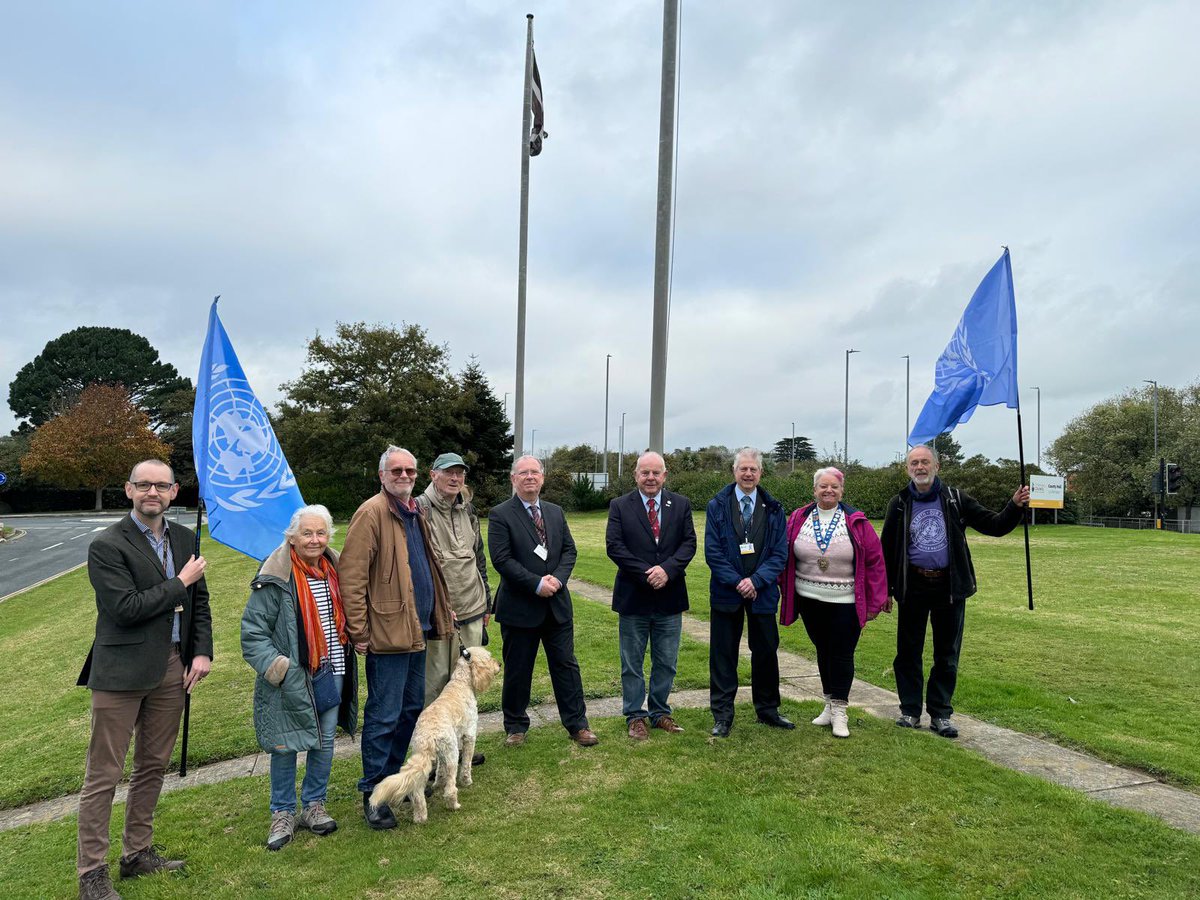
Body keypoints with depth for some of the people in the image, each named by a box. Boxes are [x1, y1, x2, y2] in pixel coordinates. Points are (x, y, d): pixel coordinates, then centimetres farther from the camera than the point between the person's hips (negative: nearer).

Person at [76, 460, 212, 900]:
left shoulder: (184, 538, 7)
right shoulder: (107, 546, -12)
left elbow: (199, 600, 12)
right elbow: (125, 608, -20)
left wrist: (202, 651, 2)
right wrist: (180, 582, -14)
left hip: (171, 668, 6)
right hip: (122, 672, -6)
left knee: (153, 766, 17)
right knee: (103, 775, 4)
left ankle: (137, 853, 32)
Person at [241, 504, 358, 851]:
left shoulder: (334, 569, 4)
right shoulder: (275, 579, -15)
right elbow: (252, 634, -12)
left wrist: (347, 659, 12)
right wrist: (277, 668, -21)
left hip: (332, 676, 5)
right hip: (292, 682, -5)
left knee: (324, 742, 13)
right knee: (285, 746, 5)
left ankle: (314, 806, 30)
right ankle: (283, 814, 24)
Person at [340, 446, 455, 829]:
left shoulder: (414, 513, 14)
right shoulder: (372, 513, -14)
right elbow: (351, 574, -18)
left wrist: (437, 616, 18)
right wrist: (357, 631, -18)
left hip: (417, 630, 9)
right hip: (388, 632, -9)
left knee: (412, 709, 18)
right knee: (384, 717, 0)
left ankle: (394, 778, 33)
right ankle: (372, 794, 15)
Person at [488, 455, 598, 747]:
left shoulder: (556, 512, 10)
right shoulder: (500, 514, -8)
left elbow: (569, 550, 8)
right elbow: (501, 559, -15)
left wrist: (557, 578, -11)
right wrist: (537, 583, -19)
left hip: (557, 604, 4)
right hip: (519, 606, -4)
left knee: (566, 665, 9)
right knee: (517, 670, 9)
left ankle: (577, 723, 19)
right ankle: (516, 726, 26)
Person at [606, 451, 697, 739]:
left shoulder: (681, 505, 5)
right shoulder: (620, 506, -2)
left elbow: (689, 542, -2)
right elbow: (614, 546, -10)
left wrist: (667, 569, -18)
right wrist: (646, 574, -18)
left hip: (670, 598, 2)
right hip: (633, 597, -2)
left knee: (666, 663, 13)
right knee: (632, 664, 8)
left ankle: (660, 712, 28)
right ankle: (635, 716, 22)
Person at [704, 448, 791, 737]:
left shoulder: (773, 509, 3)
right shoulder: (717, 506, -1)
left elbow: (780, 553, -1)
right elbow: (712, 551, -5)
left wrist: (755, 580, -14)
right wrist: (736, 582, -14)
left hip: (762, 592, 2)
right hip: (726, 592, -1)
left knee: (766, 652, 12)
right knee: (723, 655, 4)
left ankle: (767, 710, 30)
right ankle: (722, 716, 15)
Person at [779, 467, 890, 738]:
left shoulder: (856, 522, -5)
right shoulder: (798, 519, 0)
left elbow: (875, 560, -3)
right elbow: (784, 556, 6)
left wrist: (876, 601, -5)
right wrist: (785, 592, 5)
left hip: (845, 603, -2)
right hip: (809, 601, 3)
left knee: (842, 655, 1)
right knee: (823, 652, 14)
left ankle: (839, 711, 12)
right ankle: (829, 705, 28)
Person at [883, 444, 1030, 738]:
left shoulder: (955, 499, 1)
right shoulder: (899, 504, 1)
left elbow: (995, 526, 1)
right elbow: (887, 548, 4)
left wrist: (1015, 505, -17)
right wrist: (886, 589, 2)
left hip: (949, 587, 1)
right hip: (912, 587, 0)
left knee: (947, 655, 8)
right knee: (908, 653, 7)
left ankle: (940, 715, 21)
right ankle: (910, 711, 21)